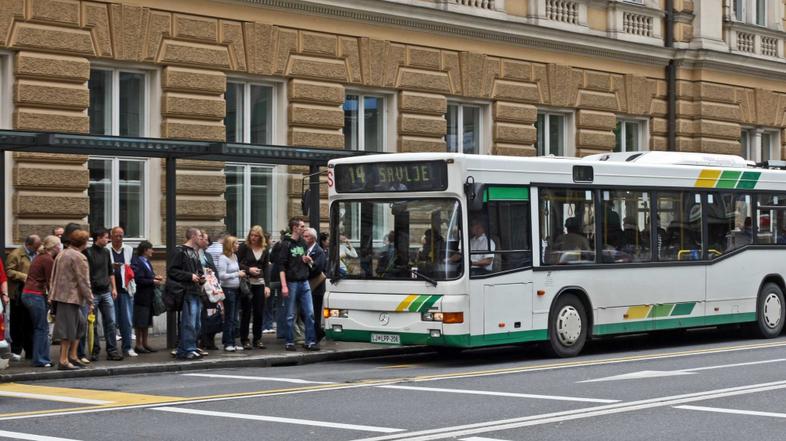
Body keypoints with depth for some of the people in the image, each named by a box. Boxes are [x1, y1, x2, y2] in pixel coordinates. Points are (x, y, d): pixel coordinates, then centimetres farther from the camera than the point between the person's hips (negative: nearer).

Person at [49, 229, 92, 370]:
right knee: (68, 328, -4)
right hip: (71, 297, -9)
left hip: (59, 295, 9)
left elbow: (53, 278, 18)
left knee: (81, 324, 18)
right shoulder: (79, 258, -12)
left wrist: (52, 295, 19)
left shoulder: (61, 255, 16)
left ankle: (72, 355, 17)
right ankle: (63, 361, -2)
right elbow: (83, 281, -15)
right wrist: (90, 300, -9)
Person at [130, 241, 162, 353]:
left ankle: (145, 343, 22)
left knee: (147, 321, 15)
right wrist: (153, 281, -16)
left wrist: (155, 277, 2)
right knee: (140, 322, -1)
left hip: (149, 296, 9)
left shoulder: (147, 262, 13)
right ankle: (139, 345, 5)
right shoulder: (137, 262, -16)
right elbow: (139, 280, -21)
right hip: (141, 296, -9)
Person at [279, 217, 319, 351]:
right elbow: (281, 266, -11)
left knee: (309, 313, 2)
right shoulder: (286, 244, -7)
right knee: (291, 315, 1)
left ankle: (310, 342, 6)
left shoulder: (303, 243, 13)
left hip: (304, 283, 6)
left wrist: (308, 260, -1)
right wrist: (284, 286, -19)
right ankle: (289, 342, 9)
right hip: (292, 283, -6)